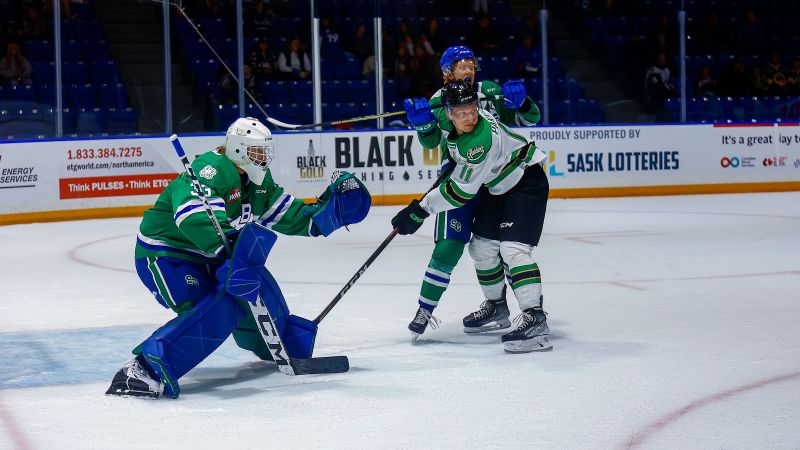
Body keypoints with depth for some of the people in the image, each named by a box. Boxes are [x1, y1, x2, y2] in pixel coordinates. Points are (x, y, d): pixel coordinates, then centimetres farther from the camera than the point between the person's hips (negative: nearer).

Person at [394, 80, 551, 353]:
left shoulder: (482, 138, -35)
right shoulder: (445, 119, -11)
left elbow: (462, 190, -30)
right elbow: (432, 138, 19)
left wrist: (420, 210, -25)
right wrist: (423, 122, -2)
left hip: (526, 182, -9)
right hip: (498, 186, 9)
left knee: (513, 247, -24)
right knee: (482, 246, 13)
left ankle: (535, 320, -31)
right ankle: (496, 308, 34)